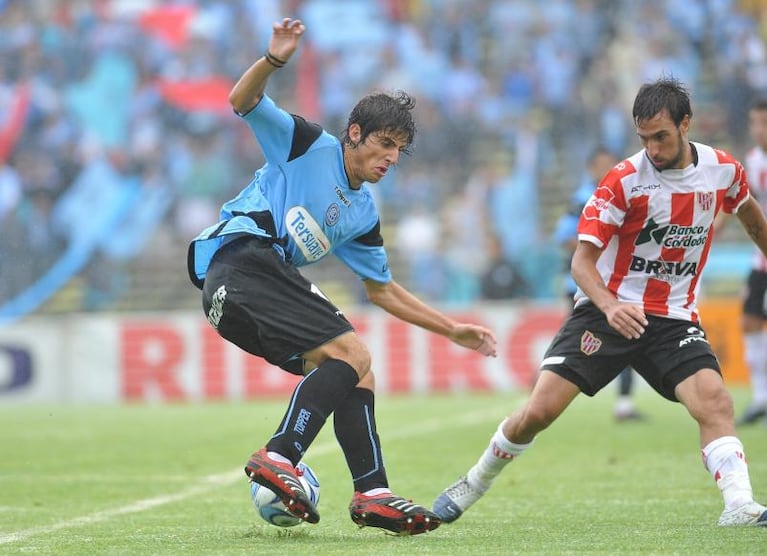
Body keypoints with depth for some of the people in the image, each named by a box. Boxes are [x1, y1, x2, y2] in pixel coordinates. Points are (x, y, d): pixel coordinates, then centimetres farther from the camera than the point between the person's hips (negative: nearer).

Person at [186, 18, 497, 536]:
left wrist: (454, 330, 29)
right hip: (241, 258, -9)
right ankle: (278, 458, -24)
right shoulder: (309, 144, 4)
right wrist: (274, 60, -26)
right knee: (353, 354, -18)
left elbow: (383, 289, 31)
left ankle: (372, 494, 2)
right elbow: (243, 101, -6)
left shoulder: (363, 212, 23)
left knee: (355, 373, 5)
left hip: (274, 280, 9)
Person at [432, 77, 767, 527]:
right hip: (607, 309, -2)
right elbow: (583, 260, -16)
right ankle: (475, 483, 15)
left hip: (674, 318, 2)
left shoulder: (724, 169, -2)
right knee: (539, 410, -9)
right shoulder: (625, 179, -14)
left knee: (714, 400, -25)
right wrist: (610, 306, -34)